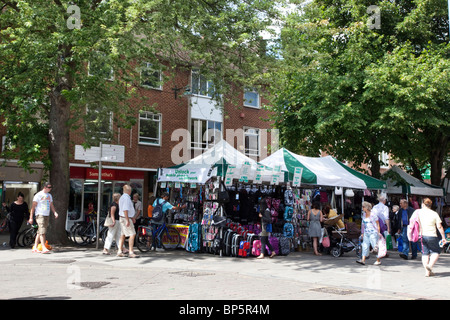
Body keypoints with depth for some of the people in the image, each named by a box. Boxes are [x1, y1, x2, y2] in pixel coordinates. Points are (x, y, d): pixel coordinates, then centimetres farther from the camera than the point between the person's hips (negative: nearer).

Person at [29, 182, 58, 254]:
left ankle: (35, 248, 13)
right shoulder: (38, 195, -4)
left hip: (47, 215, 6)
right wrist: (31, 218, -8)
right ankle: (44, 248, -17)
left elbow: (51, 205, 21)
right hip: (40, 215, -6)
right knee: (42, 232, -14)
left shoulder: (49, 195, 17)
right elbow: (33, 207, -4)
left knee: (39, 232, 8)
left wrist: (55, 212, 1)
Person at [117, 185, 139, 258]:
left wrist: (132, 218, 26)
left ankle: (120, 251, 16)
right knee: (132, 234, -9)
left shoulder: (122, 197, 16)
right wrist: (127, 220, -25)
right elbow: (125, 210, -24)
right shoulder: (126, 198, -17)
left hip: (122, 218, 11)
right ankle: (131, 252, -10)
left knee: (123, 235, 13)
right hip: (126, 218, -11)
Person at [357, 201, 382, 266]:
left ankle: (378, 261, 8)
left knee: (375, 246, -2)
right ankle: (363, 260, -3)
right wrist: (362, 233, 17)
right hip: (366, 233, 7)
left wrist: (378, 232, -7)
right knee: (365, 246, 0)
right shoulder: (364, 215, 11)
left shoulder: (373, 215, -9)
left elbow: (377, 224, -4)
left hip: (373, 233, -7)